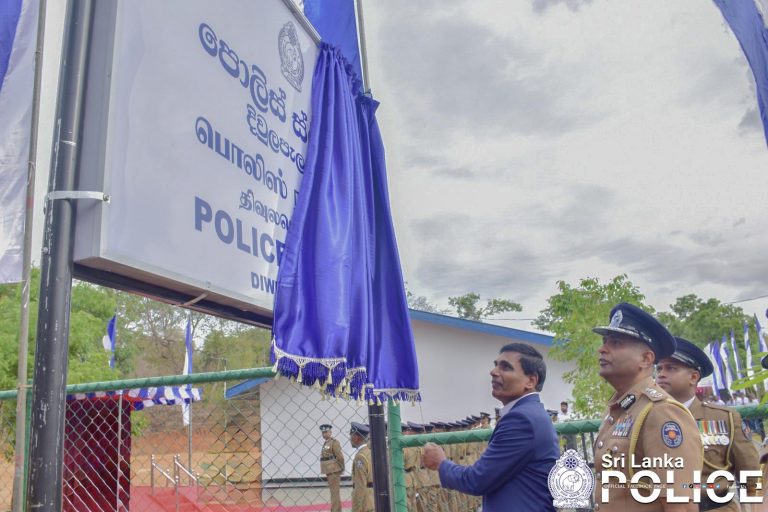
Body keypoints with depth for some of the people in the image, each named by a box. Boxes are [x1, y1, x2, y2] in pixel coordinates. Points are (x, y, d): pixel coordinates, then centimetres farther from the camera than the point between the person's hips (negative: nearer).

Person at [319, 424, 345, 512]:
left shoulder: (334, 442, -12)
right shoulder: (326, 443, 14)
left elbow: (340, 457, -15)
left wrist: (341, 469, -5)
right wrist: (327, 473, 13)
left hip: (334, 471, -9)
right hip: (329, 471, 9)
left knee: (335, 492, -4)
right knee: (333, 491, 15)